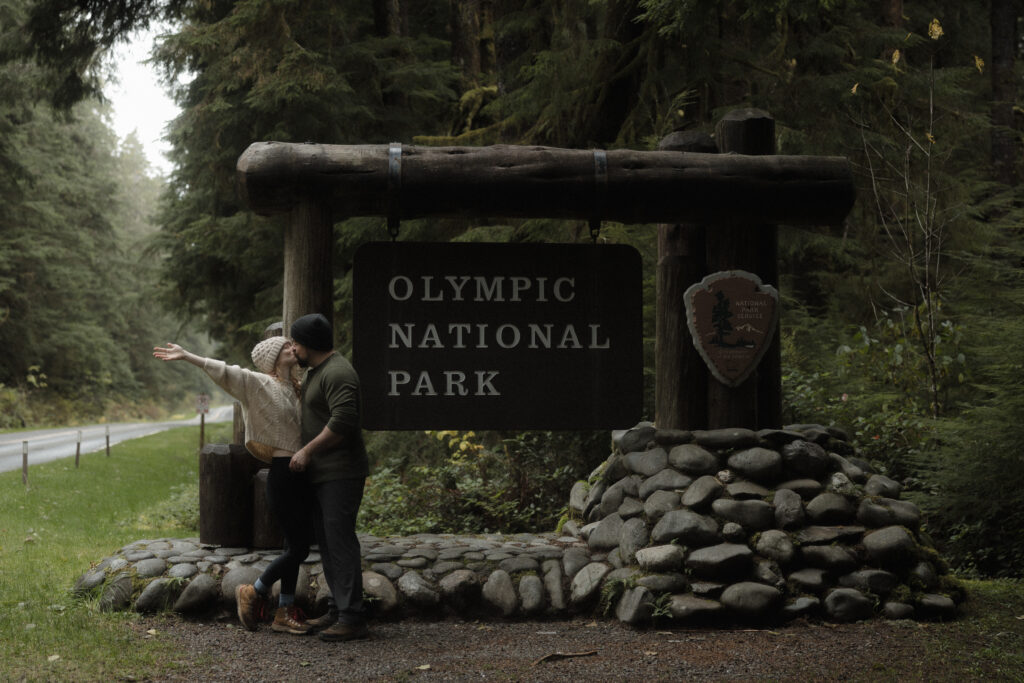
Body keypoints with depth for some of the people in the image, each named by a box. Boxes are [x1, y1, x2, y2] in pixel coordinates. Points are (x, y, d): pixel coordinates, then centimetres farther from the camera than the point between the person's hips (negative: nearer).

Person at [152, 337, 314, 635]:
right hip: (283, 475, -8)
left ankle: (285, 612, 17)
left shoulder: (295, 388, 16)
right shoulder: (260, 384, -7)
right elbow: (225, 372, -19)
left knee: (296, 546, 10)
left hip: (301, 476, 8)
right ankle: (254, 593, 10)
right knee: (298, 547, -8)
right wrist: (187, 356, -29)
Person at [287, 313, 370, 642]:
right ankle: (337, 610, 21)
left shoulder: (336, 373, -16)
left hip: (340, 473, -11)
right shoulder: (316, 371, 19)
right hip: (321, 474, 11)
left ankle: (352, 618, -12)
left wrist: (307, 451, -20)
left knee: (340, 540, -12)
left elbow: (343, 420, -26)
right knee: (327, 541, 13)